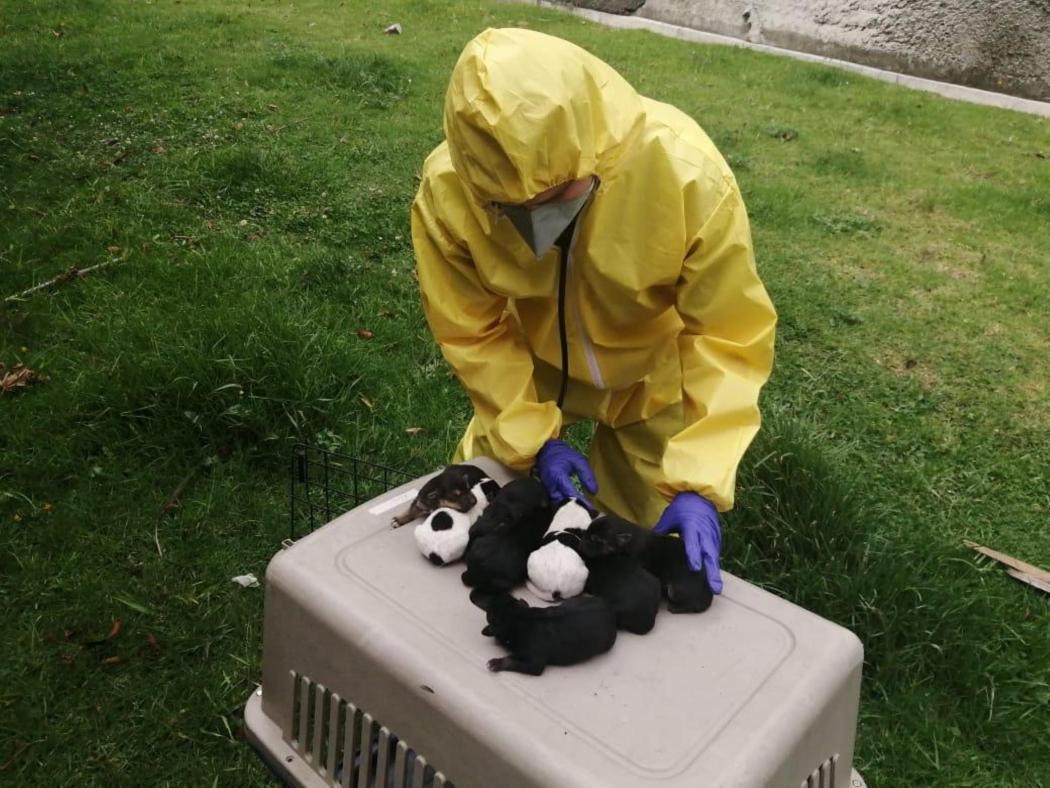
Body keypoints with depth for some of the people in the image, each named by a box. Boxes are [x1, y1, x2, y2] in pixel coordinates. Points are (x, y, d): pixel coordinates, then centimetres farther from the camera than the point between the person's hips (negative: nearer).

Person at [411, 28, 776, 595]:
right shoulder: (447, 189, -31)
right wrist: (533, 436, -23)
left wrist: (697, 480, -35)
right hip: (528, 367, 2)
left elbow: (728, 338, -29)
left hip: (655, 373, -1)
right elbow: (474, 332, -17)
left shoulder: (687, 173, -38)